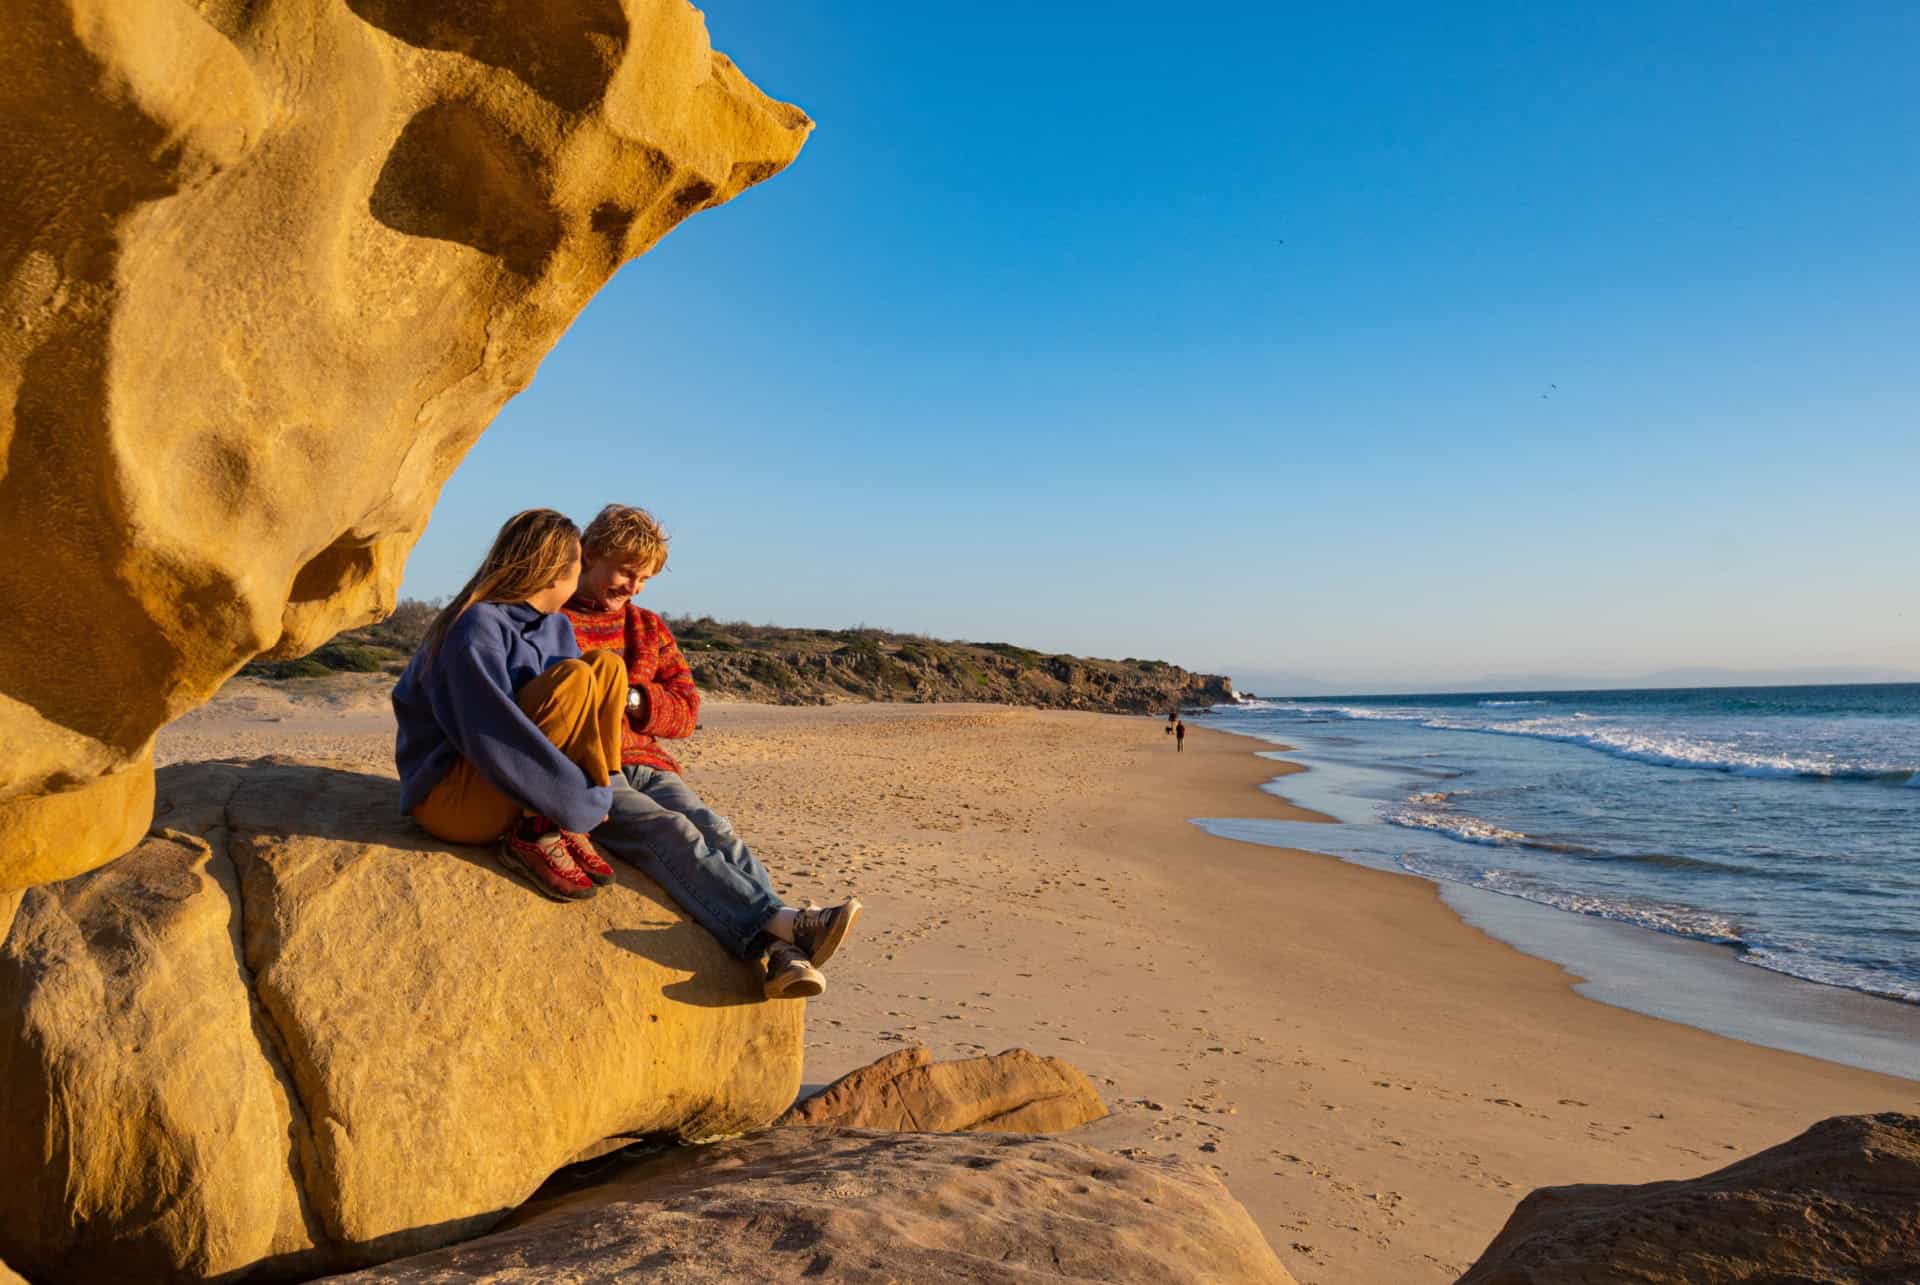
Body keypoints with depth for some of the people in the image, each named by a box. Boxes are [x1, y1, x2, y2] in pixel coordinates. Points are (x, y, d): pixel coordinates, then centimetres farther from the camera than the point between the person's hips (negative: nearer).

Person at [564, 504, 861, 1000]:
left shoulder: (649, 628, 23)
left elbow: (686, 711, 14)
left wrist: (635, 699, -6)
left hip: (647, 763, 5)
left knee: (715, 830, -24)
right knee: (672, 833, -31)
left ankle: (783, 951, -43)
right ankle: (784, 922, -50)